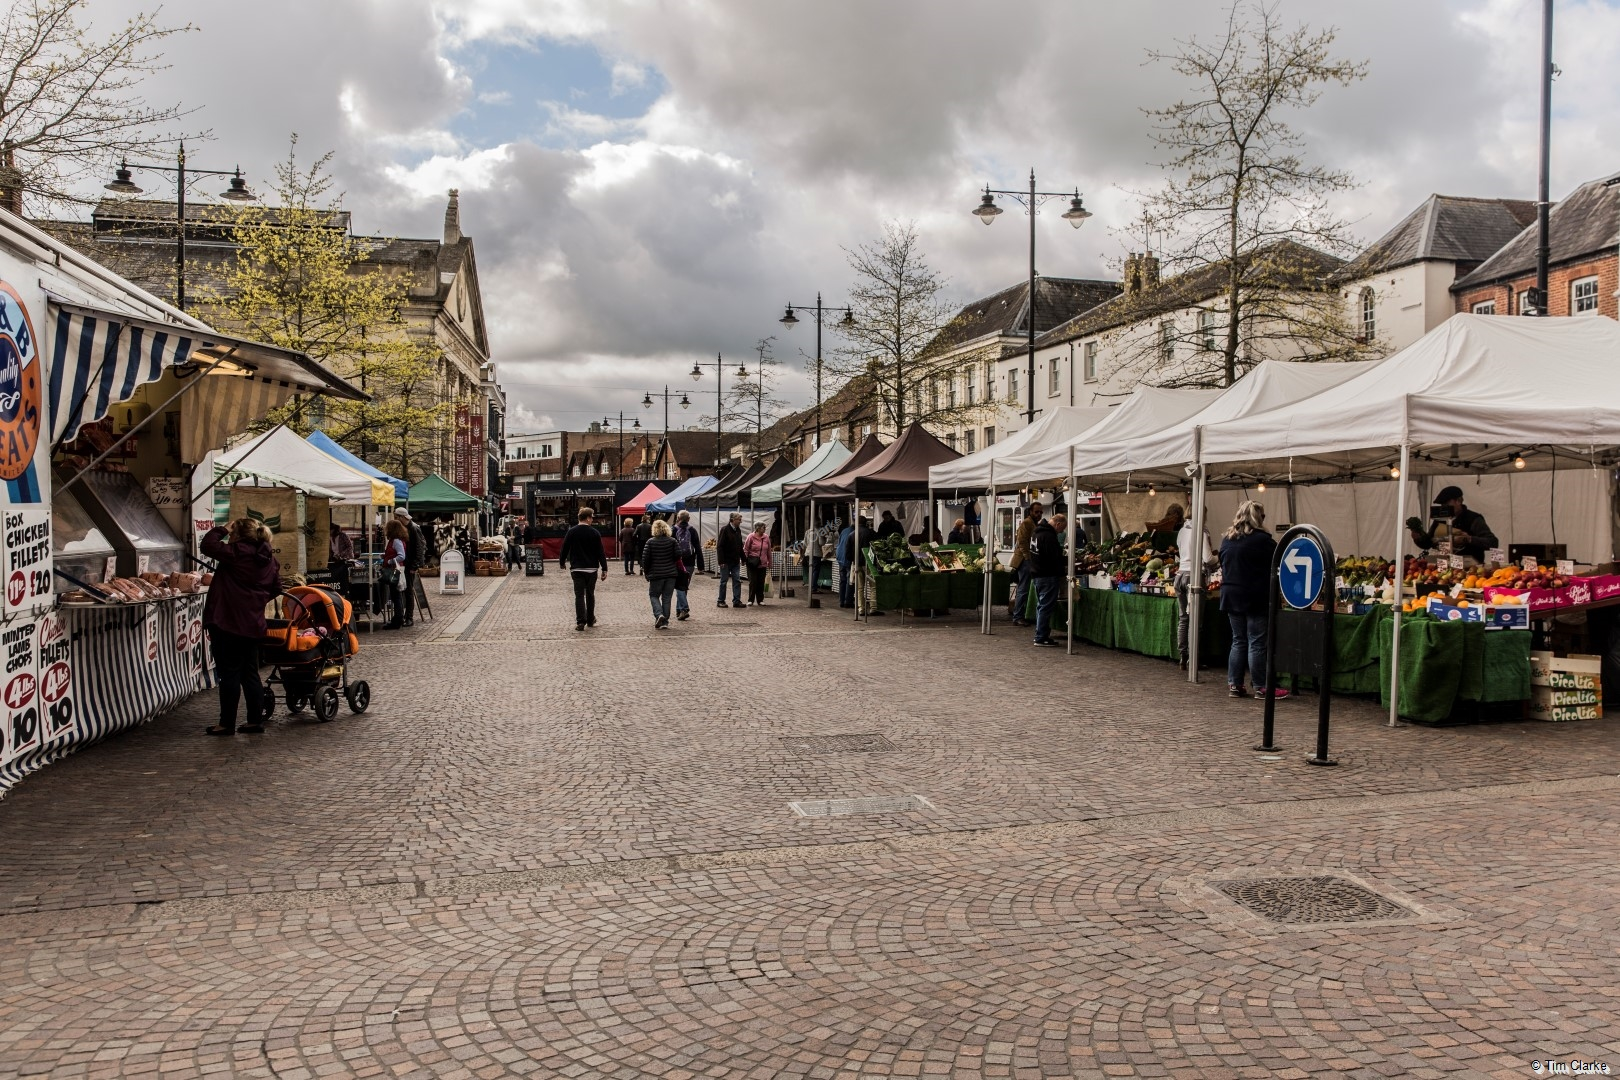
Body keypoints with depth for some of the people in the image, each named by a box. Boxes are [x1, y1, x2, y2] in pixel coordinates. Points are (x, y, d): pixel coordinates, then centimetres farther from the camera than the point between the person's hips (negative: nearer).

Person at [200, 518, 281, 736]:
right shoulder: (270, 558, 9)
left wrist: (220, 531, 1)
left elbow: (208, 545, -15)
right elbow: (276, 588, 16)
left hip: (227, 623, -7)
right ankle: (255, 720, 16)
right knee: (250, 673, 13)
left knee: (229, 674, 0)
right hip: (253, 624, 7)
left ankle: (227, 724, 6)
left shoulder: (237, 552, -14)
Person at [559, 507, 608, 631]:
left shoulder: (571, 532, -3)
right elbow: (601, 552, -5)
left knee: (579, 595, -1)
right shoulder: (594, 533, -5)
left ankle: (580, 622, -10)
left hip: (577, 568, 0)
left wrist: (562, 562, 19)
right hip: (592, 569, 0)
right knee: (590, 594, 14)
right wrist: (604, 569, -2)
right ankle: (590, 620, 23)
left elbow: (565, 549, 2)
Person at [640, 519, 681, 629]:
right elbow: (678, 556, -5)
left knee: (654, 595, 12)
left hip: (656, 574, -2)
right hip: (671, 574, 2)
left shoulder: (650, 542, -6)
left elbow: (645, 558, -7)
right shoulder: (672, 541, -2)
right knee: (667, 597, 10)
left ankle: (659, 614, -11)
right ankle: (665, 621, 9)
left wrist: (646, 571, 7)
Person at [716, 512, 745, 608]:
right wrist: (721, 561, -19)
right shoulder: (725, 529, -12)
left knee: (737, 581, 3)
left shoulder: (738, 530, 10)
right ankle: (721, 601, 11)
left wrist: (742, 558, 12)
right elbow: (719, 546, -15)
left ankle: (737, 601, 6)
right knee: (724, 581, 2)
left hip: (735, 561, 6)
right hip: (726, 561, -6)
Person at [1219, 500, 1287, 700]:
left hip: (1231, 596, 6)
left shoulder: (1227, 539, 8)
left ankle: (1234, 684, 12)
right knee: (1257, 642, 0)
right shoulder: (1262, 540, -12)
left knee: (1238, 641, 12)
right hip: (1256, 598, -6)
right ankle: (1261, 687, 5)